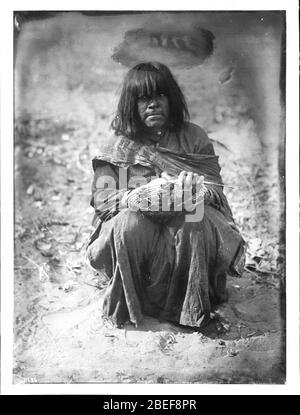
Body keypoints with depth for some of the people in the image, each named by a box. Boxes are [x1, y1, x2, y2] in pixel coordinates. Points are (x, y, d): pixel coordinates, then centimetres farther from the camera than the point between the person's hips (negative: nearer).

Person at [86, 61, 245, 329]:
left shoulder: (194, 137, 3)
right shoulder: (116, 144, 1)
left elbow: (216, 188, -2)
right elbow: (100, 197, -7)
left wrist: (196, 192, -28)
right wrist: (136, 197, -28)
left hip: (185, 225, 1)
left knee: (197, 223, -32)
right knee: (128, 223, -33)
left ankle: (191, 306, -10)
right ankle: (128, 305, -8)